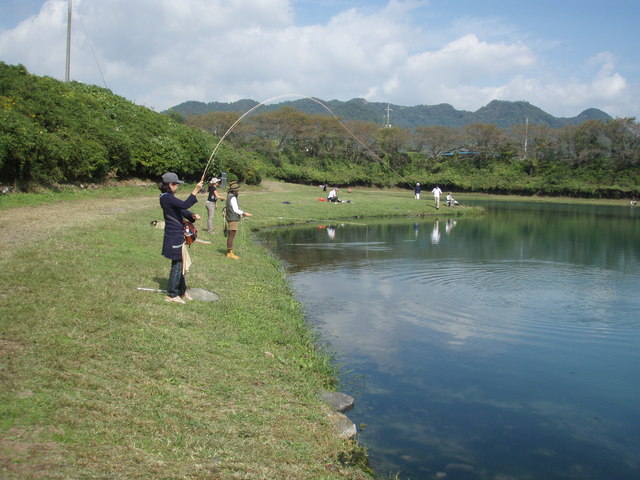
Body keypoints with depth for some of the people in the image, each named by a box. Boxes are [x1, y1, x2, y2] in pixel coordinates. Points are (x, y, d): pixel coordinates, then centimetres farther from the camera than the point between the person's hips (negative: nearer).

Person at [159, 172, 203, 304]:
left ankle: (181, 291, 30)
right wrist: (195, 190, -28)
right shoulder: (167, 198, -18)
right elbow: (184, 205, -31)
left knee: (180, 264, 18)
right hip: (174, 237, -10)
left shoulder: (169, 197, 14)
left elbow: (182, 210, 13)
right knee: (177, 265, -1)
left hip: (177, 236, 10)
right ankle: (171, 294, 9)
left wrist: (192, 215, -6)